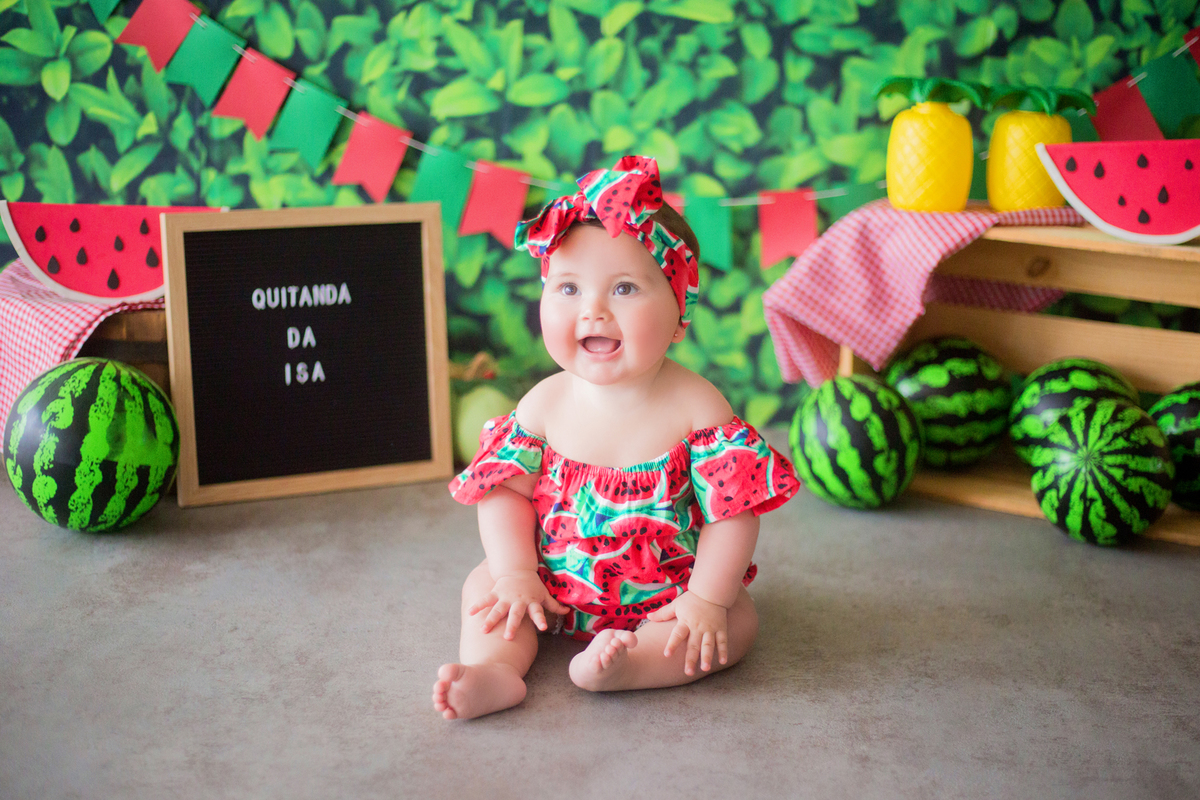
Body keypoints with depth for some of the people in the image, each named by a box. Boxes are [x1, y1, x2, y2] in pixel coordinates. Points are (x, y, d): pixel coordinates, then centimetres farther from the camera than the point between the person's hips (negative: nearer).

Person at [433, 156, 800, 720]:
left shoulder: (696, 406, -18)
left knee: (737, 623, -22)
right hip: (558, 589, 3)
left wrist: (706, 599, -22)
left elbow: (732, 511, -17)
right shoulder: (546, 404, -9)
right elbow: (506, 491, -4)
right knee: (484, 585, -7)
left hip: (666, 596, -2)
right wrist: (515, 576, -14)